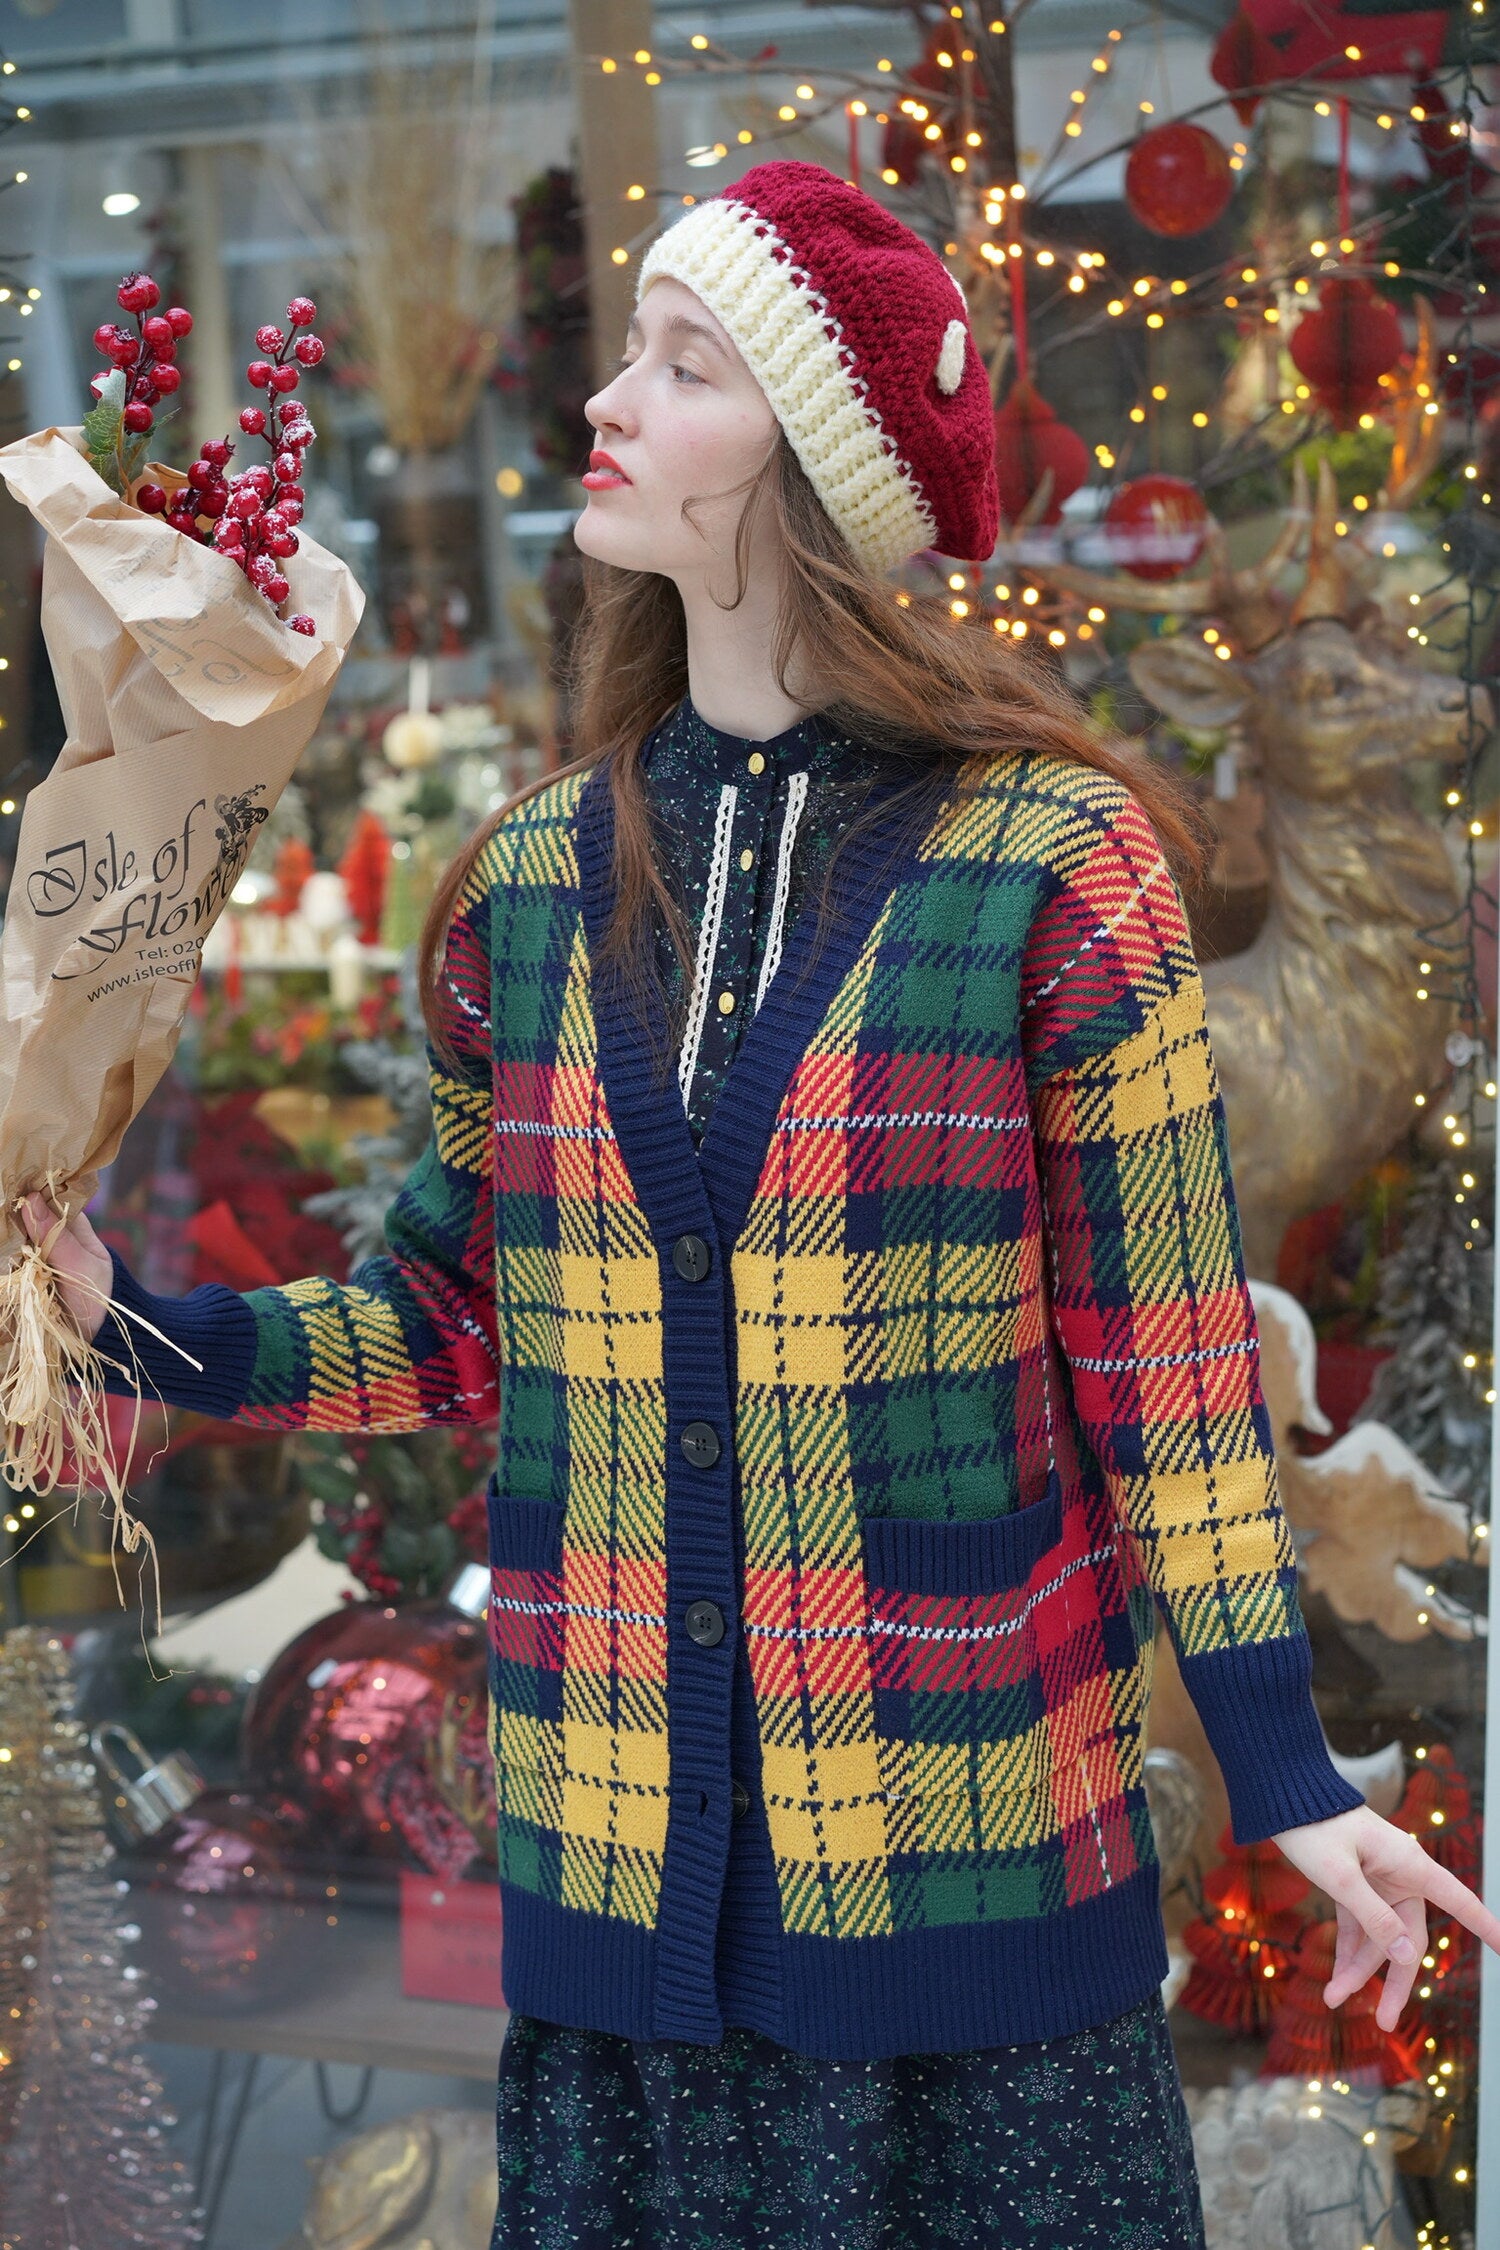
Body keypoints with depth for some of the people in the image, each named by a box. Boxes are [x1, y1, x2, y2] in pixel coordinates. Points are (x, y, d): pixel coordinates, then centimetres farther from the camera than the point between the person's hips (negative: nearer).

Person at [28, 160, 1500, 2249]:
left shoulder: (1054, 861, -8)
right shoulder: (538, 878, 5)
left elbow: (1166, 1358, -6)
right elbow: (464, 1323, 10)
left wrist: (1288, 1779, -6)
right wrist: (141, 1318, -3)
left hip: (974, 1849, -3)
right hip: (617, 1847, 4)